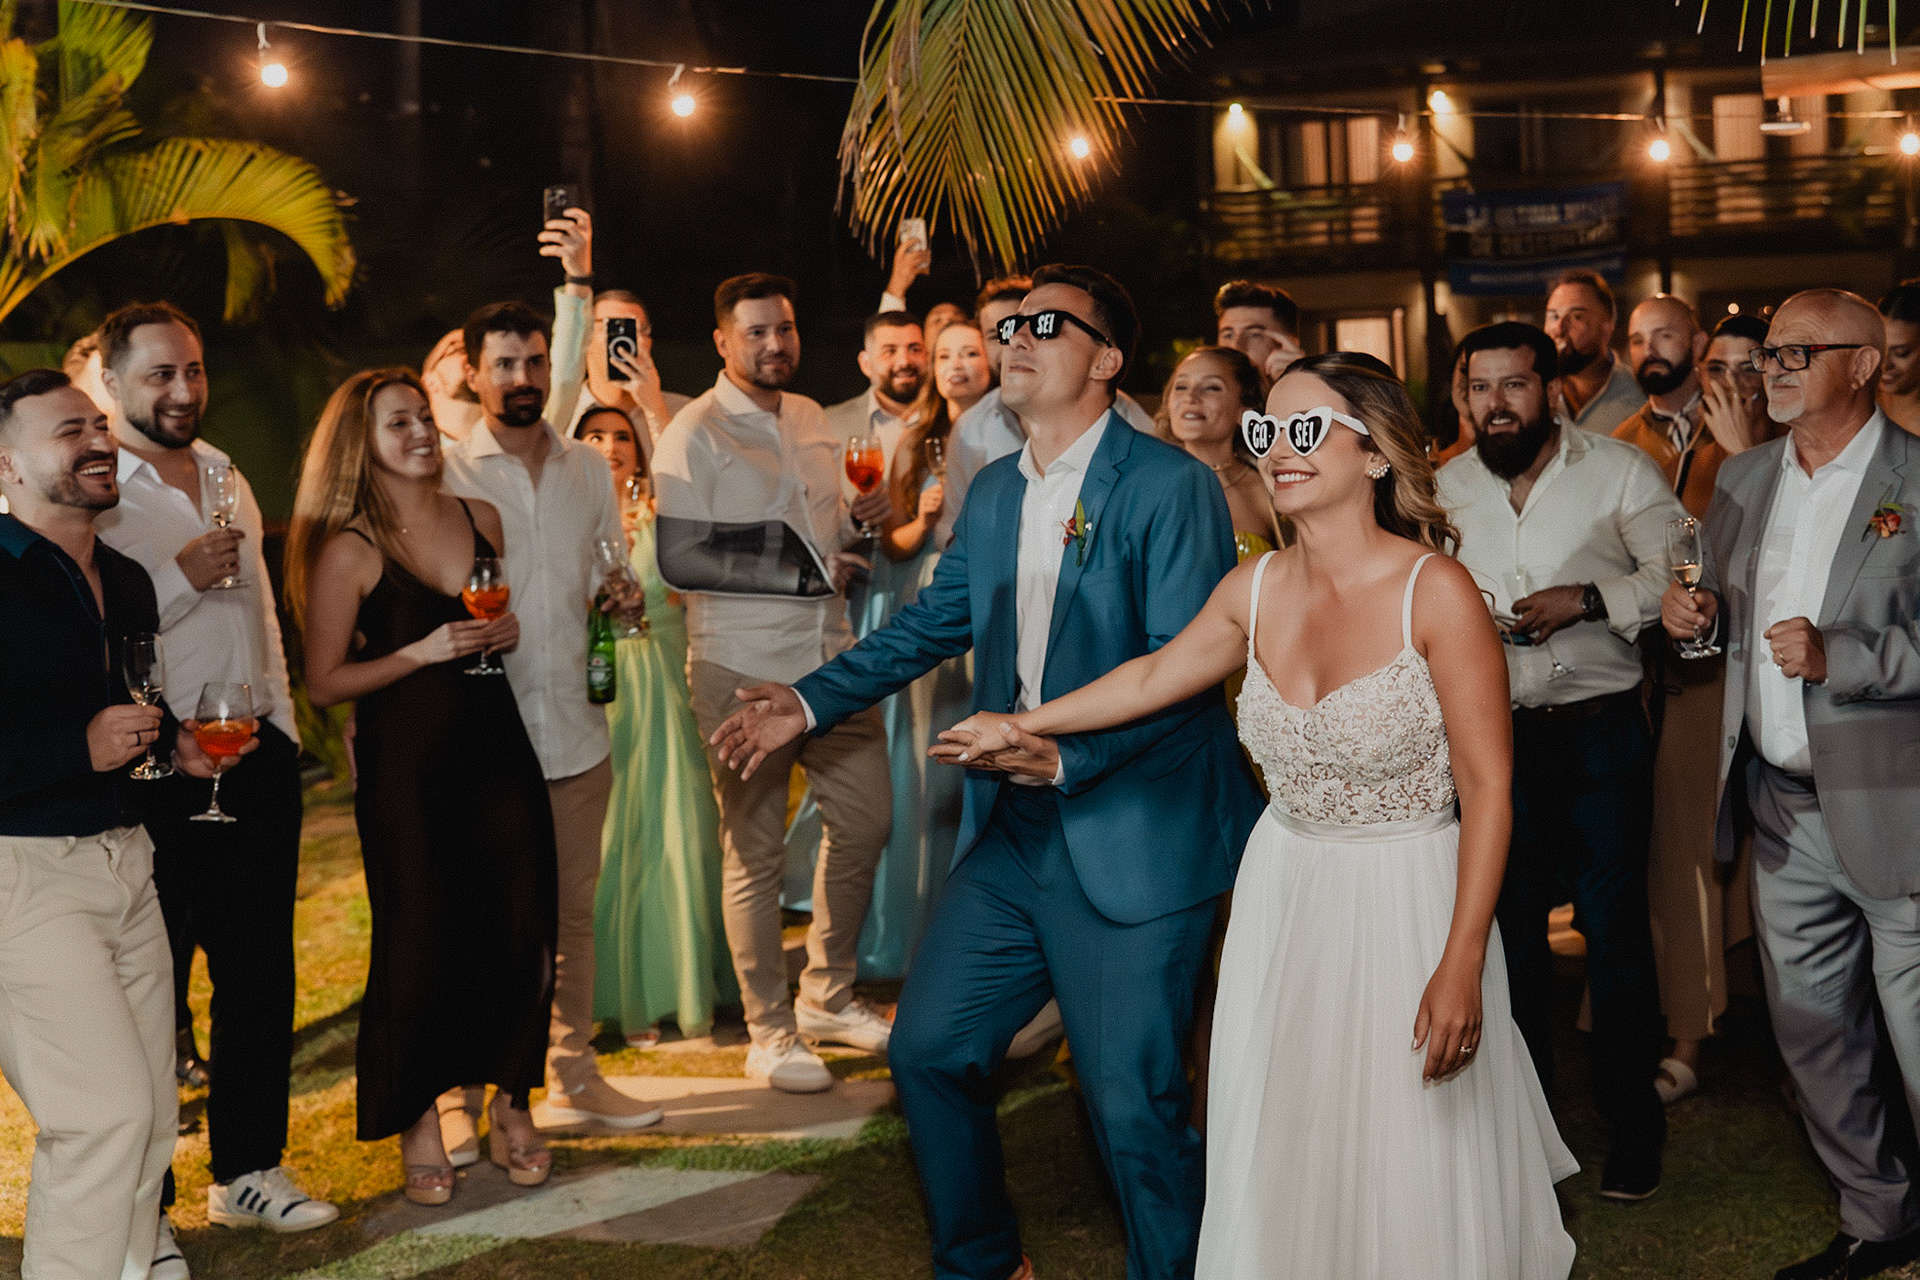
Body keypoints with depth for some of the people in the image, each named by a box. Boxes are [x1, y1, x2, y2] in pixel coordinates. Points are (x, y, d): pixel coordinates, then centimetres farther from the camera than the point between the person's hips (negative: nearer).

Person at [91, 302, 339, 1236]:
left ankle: (249, 1169, 25)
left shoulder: (226, 477, 15)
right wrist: (180, 579, -20)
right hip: (155, 770, -7)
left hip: (256, 758, 7)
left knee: (261, 968, 11)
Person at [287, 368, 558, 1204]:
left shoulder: (481, 519, 8)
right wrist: (422, 653, -17)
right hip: (405, 760, -4)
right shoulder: (348, 550, -6)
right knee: (421, 940, 0)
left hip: (496, 745, 4)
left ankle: (511, 1105, 19)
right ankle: (419, 1125, 16)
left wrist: (513, 632, 1)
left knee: (520, 930, 2)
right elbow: (324, 683, -7)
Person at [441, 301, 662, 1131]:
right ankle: (460, 1094, 12)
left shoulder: (589, 471, 12)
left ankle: (574, 1076, 24)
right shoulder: (446, 476, -2)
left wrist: (625, 604, 2)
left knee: (573, 913, 12)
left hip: (576, 728, 4)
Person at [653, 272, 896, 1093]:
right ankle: (770, 1034, 13)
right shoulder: (693, 437, -8)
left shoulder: (811, 420, 14)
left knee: (866, 818, 11)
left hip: (830, 656, 7)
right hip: (742, 668, -7)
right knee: (755, 852, 1)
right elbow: (677, 560, -14)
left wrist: (857, 520, 2)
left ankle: (828, 995, 29)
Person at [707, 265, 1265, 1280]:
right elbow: (933, 623, 20)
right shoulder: (992, 493, 12)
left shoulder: (1171, 487, -12)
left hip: (1131, 843, -7)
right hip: (1010, 836, 8)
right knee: (928, 1050, 13)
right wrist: (810, 702, 11)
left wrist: (1068, 756, -30)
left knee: (1132, 1103, -2)